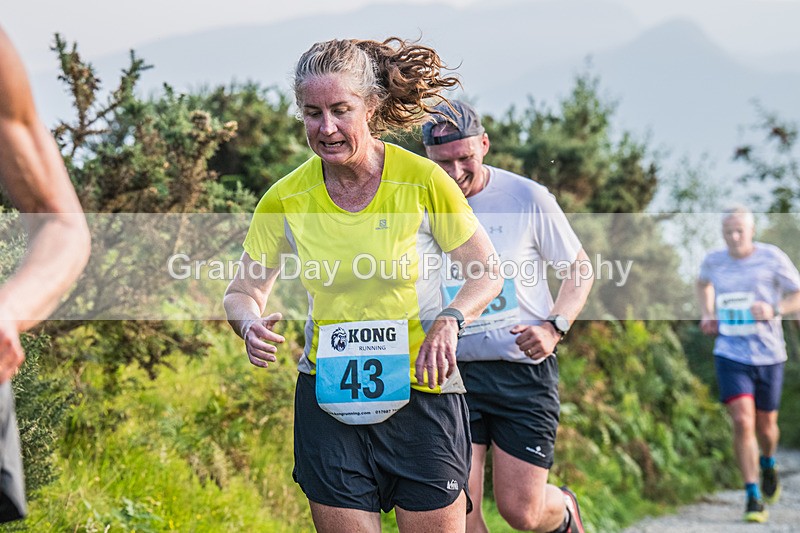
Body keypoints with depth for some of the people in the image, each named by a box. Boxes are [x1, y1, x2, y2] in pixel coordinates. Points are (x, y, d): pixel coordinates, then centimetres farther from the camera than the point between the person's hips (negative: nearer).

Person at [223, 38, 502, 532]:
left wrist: (450, 319, -19)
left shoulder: (422, 182, -9)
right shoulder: (287, 199, -4)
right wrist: (250, 325, -16)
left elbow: (489, 272, 0)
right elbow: (244, 291, 7)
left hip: (421, 394, -2)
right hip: (328, 396, 2)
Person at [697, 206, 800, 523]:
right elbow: (703, 283, 27)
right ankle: (753, 498, -8)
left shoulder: (773, 258, -7)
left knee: (765, 425, 12)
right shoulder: (713, 261, 2)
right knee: (743, 422, -16)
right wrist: (707, 314, 11)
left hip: (768, 354, 0)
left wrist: (774, 310, -19)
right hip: (731, 356, 0)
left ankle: (768, 464, 48)